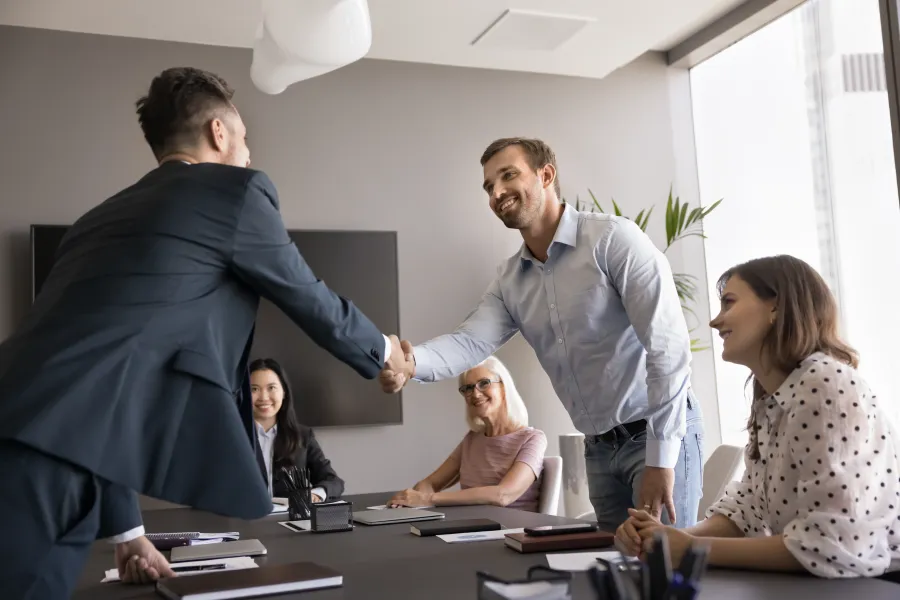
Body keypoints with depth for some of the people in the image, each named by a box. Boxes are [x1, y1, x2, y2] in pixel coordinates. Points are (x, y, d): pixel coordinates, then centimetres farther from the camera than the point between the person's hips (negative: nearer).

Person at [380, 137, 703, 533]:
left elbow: (668, 344, -21)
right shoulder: (509, 281, 5)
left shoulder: (613, 238, -16)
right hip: (599, 446, 6)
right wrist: (413, 361, -34)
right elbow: (471, 341, -11)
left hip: (660, 432, -6)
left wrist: (661, 458, -24)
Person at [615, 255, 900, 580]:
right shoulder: (770, 401, 7)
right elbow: (749, 507, 3)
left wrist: (694, 549, -20)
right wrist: (672, 538, -15)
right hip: (815, 584, 6)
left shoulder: (828, 386, -20)